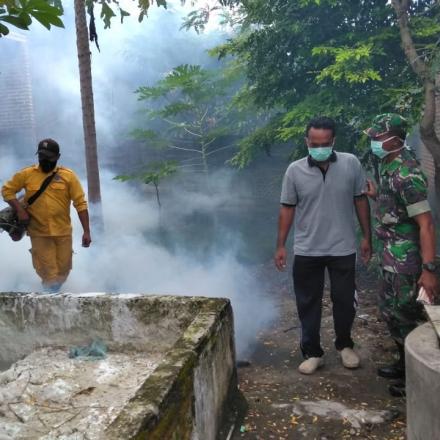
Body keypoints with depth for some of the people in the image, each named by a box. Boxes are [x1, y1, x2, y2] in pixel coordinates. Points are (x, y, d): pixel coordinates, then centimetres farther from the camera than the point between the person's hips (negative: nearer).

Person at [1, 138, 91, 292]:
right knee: (48, 272, 0)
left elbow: (80, 203, -4)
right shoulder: (26, 174, -1)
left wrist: (86, 231, -9)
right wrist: (20, 210, -7)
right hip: (39, 233, 0)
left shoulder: (68, 176, -5)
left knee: (63, 269, 11)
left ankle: (55, 291, 38)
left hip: (63, 232, 1)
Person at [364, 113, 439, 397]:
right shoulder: (389, 166, 7)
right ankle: (405, 364, 34)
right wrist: (377, 195, 14)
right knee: (390, 307, 19)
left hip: (406, 254, -10)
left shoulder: (406, 173, -22)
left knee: (404, 313, 0)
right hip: (392, 251, 10)